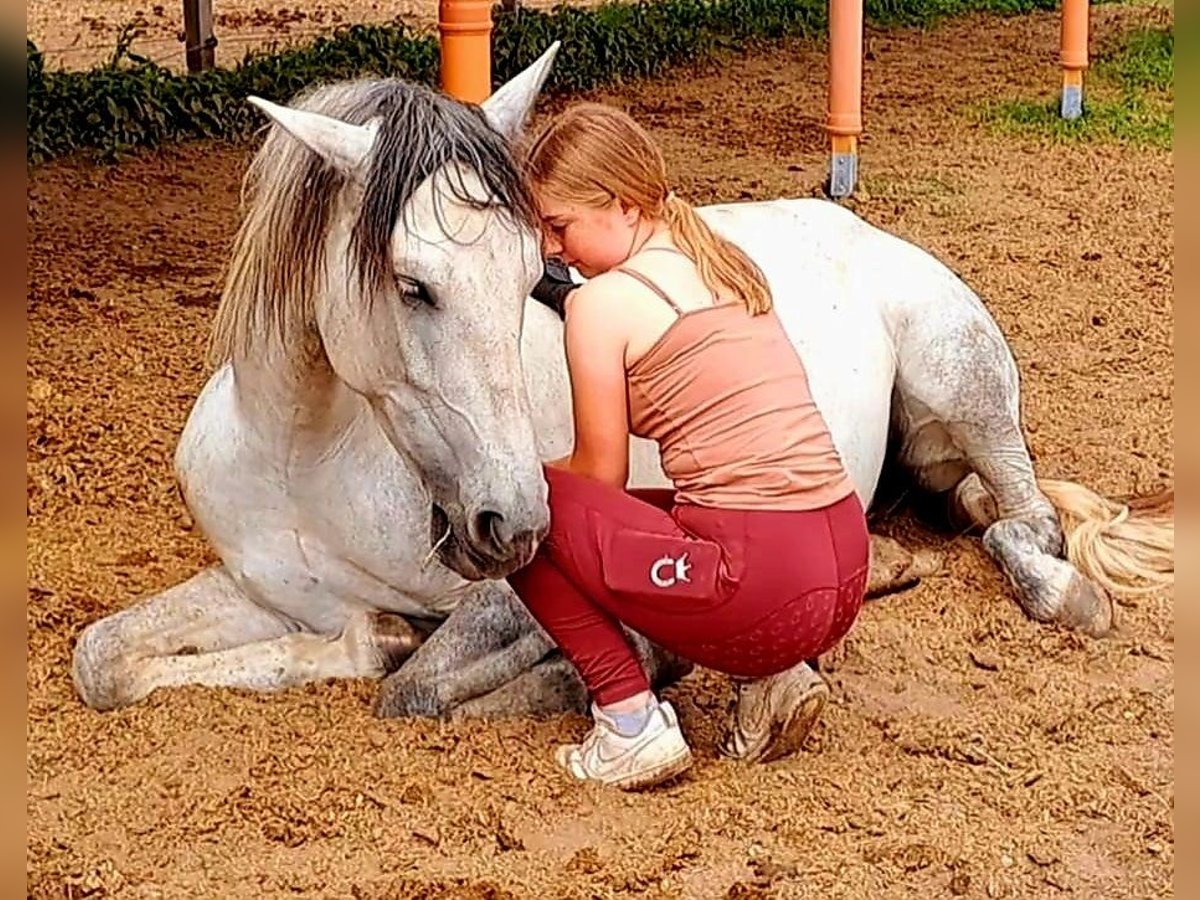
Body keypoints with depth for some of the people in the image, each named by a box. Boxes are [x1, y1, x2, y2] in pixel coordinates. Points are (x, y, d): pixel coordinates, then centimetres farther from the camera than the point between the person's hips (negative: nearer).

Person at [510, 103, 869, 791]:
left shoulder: (603, 301, -6)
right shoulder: (725, 263, 16)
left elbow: (599, 475, 0)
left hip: (759, 589, -9)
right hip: (846, 573, 9)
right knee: (628, 516, 32)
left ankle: (632, 725, 2)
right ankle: (771, 679, 14)